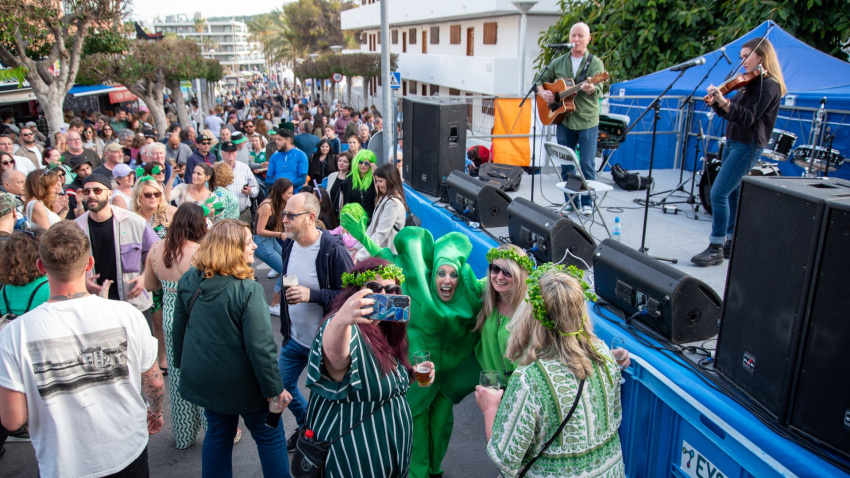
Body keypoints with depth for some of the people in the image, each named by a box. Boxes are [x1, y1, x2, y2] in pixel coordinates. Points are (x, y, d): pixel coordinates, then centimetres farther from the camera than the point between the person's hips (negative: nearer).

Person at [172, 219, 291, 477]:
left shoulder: (189, 280, -6)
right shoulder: (247, 289, -26)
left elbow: (179, 329, 5)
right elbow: (260, 346, -24)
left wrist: (181, 363, 21)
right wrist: (274, 389, -15)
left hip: (203, 377, 6)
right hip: (241, 381, -6)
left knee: (218, 433, 24)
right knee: (269, 436, 14)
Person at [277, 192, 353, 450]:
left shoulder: (333, 250, -24)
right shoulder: (288, 245, -1)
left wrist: (311, 294, -30)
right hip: (294, 336, 7)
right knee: (283, 385, 20)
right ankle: (306, 425, 47)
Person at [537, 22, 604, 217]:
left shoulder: (595, 63, -3)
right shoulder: (559, 62, 8)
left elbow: (598, 91, -16)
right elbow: (542, 80, 18)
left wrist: (591, 89, -39)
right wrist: (543, 93, -4)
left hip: (587, 121, -3)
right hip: (564, 120, 3)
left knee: (587, 164, -1)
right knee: (566, 164, 9)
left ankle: (587, 202, 13)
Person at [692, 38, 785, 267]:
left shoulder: (769, 85, -12)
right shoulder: (751, 83, 16)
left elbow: (747, 117, -22)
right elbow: (731, 112, 15)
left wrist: (723, 102, -34)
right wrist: (715, 101, -1)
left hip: (747, 146, -10)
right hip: (733, 142, 10)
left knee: (718, 193, -14)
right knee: (731, 194, 12)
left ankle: (716, 249, -9)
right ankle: (732, 242, 21)